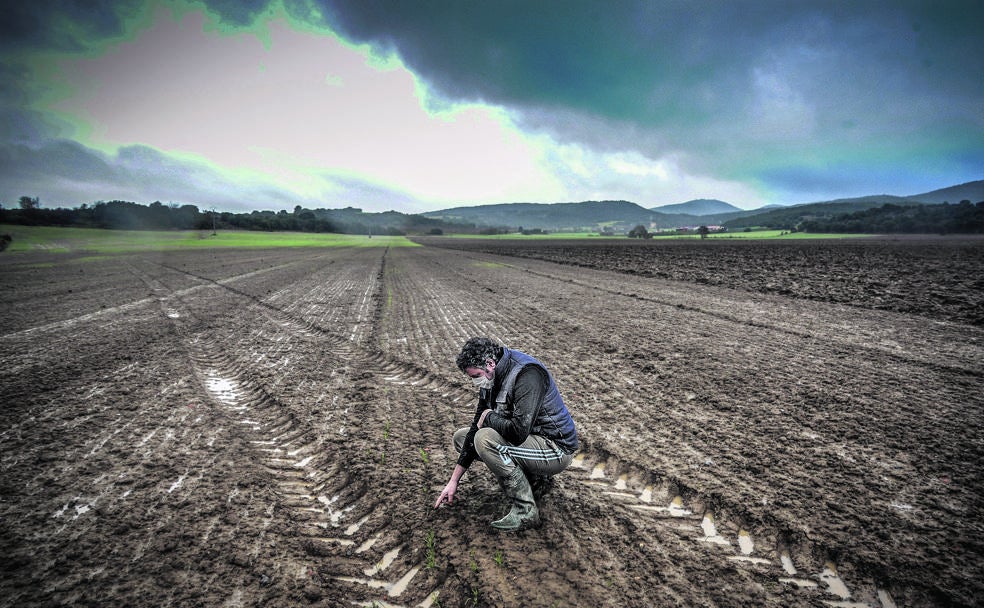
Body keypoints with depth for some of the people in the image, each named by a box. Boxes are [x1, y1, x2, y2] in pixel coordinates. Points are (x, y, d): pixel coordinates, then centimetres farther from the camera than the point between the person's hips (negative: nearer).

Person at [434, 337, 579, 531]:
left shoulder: (528, 374, -26)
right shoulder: (490, 380, 1)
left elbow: (518, 432, -36)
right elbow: (478, 426, 4)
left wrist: (489, 417, -16)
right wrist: (454, 480, 3)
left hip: (556, 450, -9)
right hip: (531, 440, 9)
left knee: (485, 439, -29)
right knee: (460, 437, 9)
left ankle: (525, 511, -13)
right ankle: (534, 480, 8)